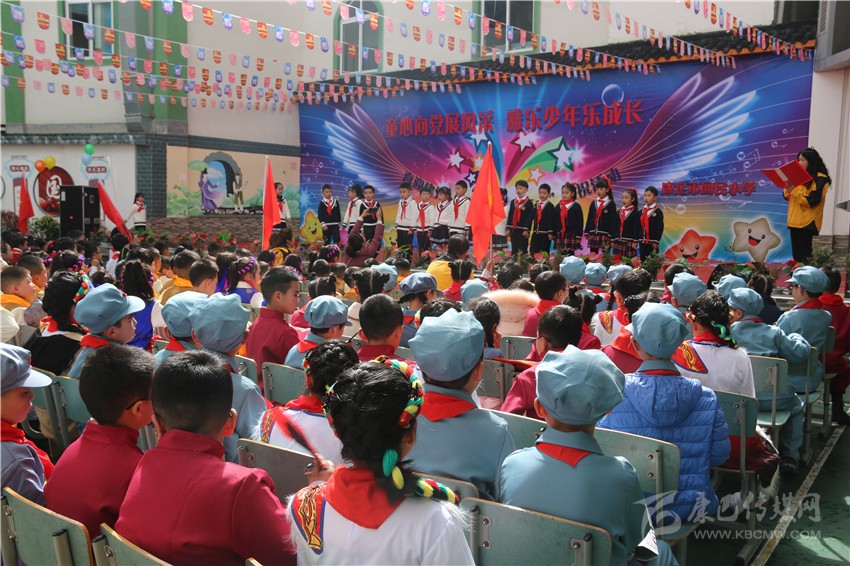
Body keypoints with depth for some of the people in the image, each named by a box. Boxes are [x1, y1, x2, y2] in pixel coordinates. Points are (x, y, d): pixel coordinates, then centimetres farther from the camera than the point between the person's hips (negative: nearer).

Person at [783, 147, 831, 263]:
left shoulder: (820, 179, -8)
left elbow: (812, 201, -19)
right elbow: (788, 197, 14)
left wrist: (794, 190, -22)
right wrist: (787, 189, -8)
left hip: (807, 222, -7)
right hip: (795, 220, 7)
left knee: (804, 255, -7)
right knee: (796, 254, 9)